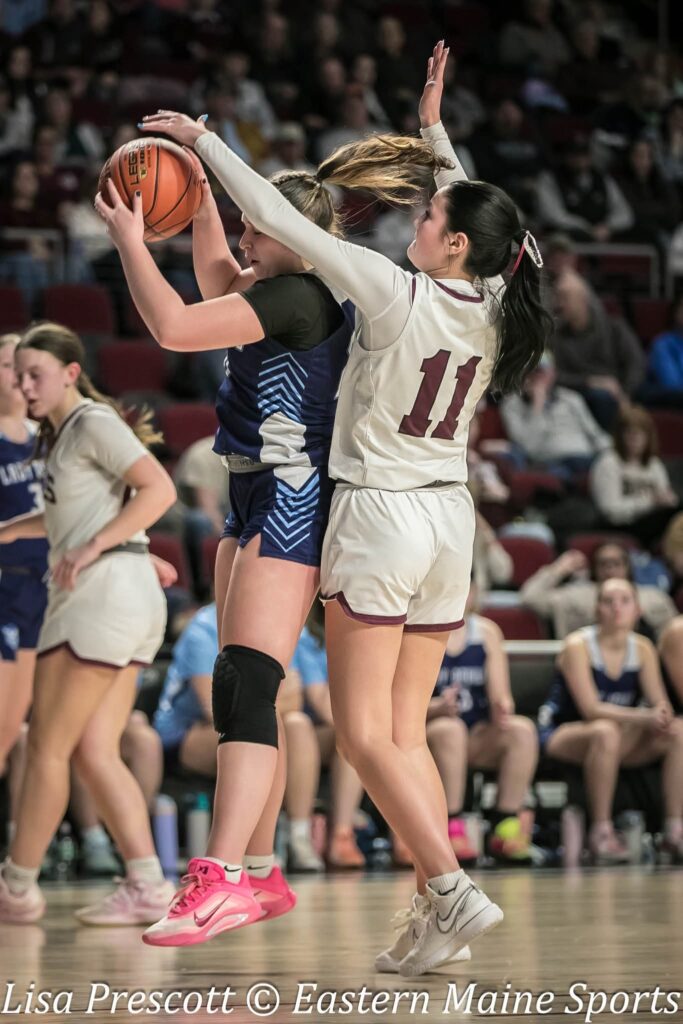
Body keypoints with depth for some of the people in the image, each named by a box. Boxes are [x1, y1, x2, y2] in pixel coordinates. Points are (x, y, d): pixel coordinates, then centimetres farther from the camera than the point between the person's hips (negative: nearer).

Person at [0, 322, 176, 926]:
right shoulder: (61, 435, 21)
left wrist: (93, 547, -21)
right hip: (98, 598, 10)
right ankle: (147, 887, -2)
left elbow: (160, 489, -17)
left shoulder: (95, 423, -6)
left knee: (48, 745, -3)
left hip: (108, 589, -10)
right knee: (94, 753, 4)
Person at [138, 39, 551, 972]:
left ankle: (454, 892, -14)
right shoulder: (493, 305, 0)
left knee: (365, 736, -3)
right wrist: (434, 131, 30)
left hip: (381, 517, -7)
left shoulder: (399, 296, -16)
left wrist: (202, 138, -3)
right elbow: (479, 219, 23)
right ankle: (435, 910, 4)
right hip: (450, 519, 7)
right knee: (406, 733, 10)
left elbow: (280, 220, -12)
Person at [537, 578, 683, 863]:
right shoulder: (578, 645, -16)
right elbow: (590, 708, -25)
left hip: (623, 744, 6)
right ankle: (601, 832, -34)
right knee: (605, 731, -39)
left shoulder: (642, 648, 1)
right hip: (561, 736, -6)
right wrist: (644, 717, -36)